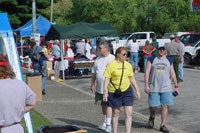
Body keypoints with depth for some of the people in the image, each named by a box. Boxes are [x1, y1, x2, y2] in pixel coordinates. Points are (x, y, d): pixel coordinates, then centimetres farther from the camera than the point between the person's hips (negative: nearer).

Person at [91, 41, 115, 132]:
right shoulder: (98, 59, 8)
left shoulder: (112, 59, -9)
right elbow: (94, 73, 12)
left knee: (108, 105, -3)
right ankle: (104, 122, 29)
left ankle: (108, 124, 4)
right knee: (103, 105, 15)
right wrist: (92, 84, 7)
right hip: (99, 87, 6)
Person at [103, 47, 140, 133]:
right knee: (116, 112, 11)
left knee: (129, 112, -4)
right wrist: (105, 91, -16)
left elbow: (132, 78, 13)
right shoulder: (111, 64, -8)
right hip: (114, 92, -3)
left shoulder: (128, 65, 6)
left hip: (127, 90, 3)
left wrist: (137, 90, 10)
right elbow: (107, 78, -9)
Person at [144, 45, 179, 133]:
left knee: (165, 106, -1)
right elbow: (147, 72, -3)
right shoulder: (151, 59, 1)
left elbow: (172, 74, 12)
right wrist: (146, 85, -11)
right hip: (153, 87, -2)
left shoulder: (169, 60, 9)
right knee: (153, 106, -2)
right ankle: (152, 117, 31)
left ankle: (163, 125, 9)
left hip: (166, 87, 2)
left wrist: (176, 86, 9)